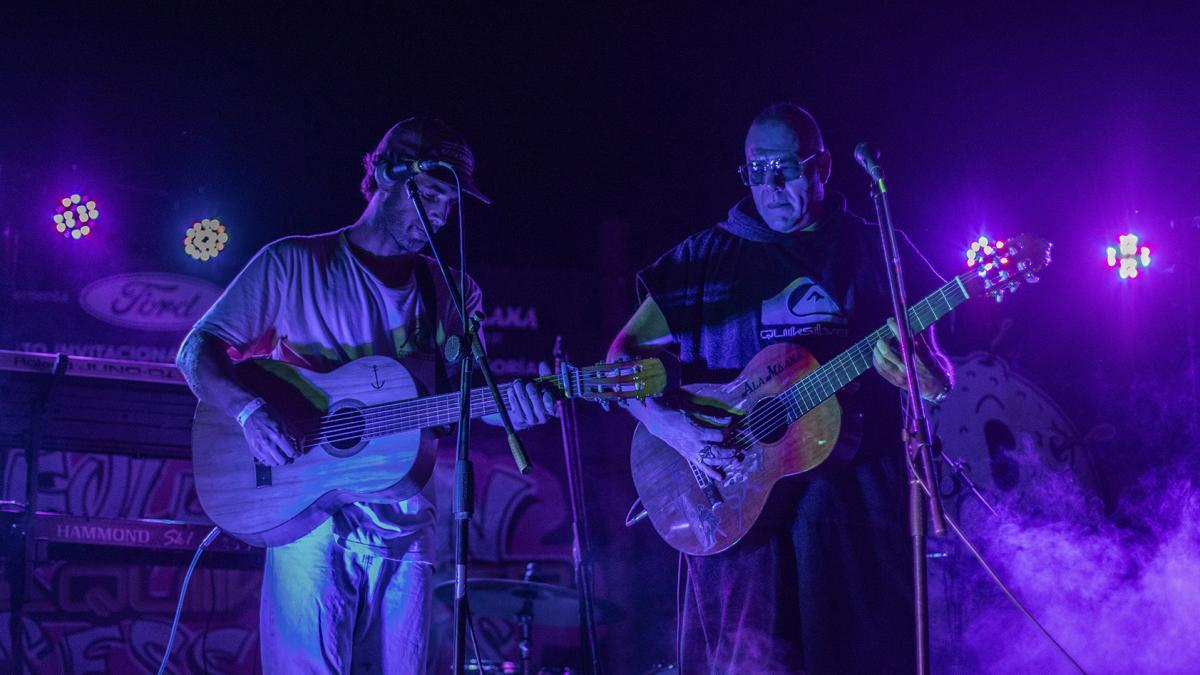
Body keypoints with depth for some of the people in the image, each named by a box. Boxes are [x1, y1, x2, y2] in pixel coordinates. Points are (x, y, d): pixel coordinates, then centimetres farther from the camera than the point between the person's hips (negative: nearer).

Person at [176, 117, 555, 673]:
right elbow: (196, 350, 0)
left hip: (404, 519, 4)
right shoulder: (293, 264, 2)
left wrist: (509, 405, -9)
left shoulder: (450, 293, 14)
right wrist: (247, 410, -18)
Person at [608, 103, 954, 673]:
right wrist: (671, 425, -13)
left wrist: (921, 370, -16)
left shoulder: (876, 252, 9)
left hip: (858, 501, 1)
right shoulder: (707, 257, 8)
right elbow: (624, 356, 5)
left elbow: (939, 382, 8)